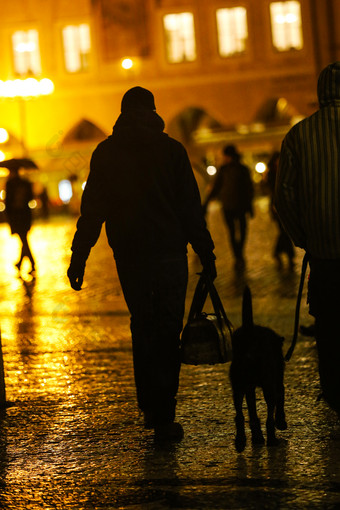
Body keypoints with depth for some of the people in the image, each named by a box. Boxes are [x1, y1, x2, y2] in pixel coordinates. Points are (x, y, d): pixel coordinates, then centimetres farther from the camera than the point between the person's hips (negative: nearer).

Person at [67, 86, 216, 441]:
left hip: (128, 256, 2)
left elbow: (91, 211, 3)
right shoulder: (171, 150, -3)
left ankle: (149, 408, 19)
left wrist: (78, 259, 7)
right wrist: (205, 253, 2)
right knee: (167, 333, 3)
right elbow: (190, 208, -4)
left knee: (141, 328, 18)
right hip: (169, 253, -2)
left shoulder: (105, 153, 3)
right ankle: (163, 418, -2)